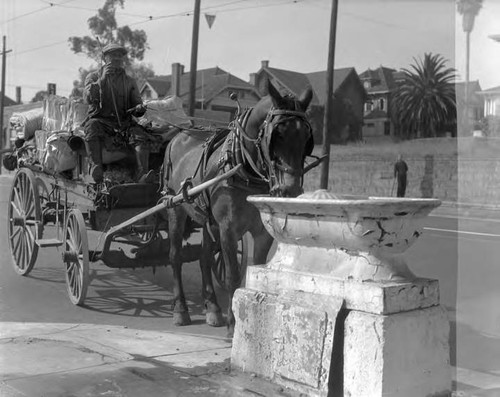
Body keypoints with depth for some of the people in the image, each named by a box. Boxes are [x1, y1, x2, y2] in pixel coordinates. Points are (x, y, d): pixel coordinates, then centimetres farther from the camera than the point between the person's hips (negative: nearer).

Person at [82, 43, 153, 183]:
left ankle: (142, 174, -43)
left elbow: (136, 104, 13)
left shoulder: (130, 82, 18)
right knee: (91, 126, -36)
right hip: (100, 120, -2)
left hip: (123, 121, 2)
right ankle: (96, 168, -49)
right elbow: (88, 98, -6)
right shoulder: (93, 77, 12)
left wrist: (139, 109, -12)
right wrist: (102, 79, -16)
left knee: (140, 135, -27)